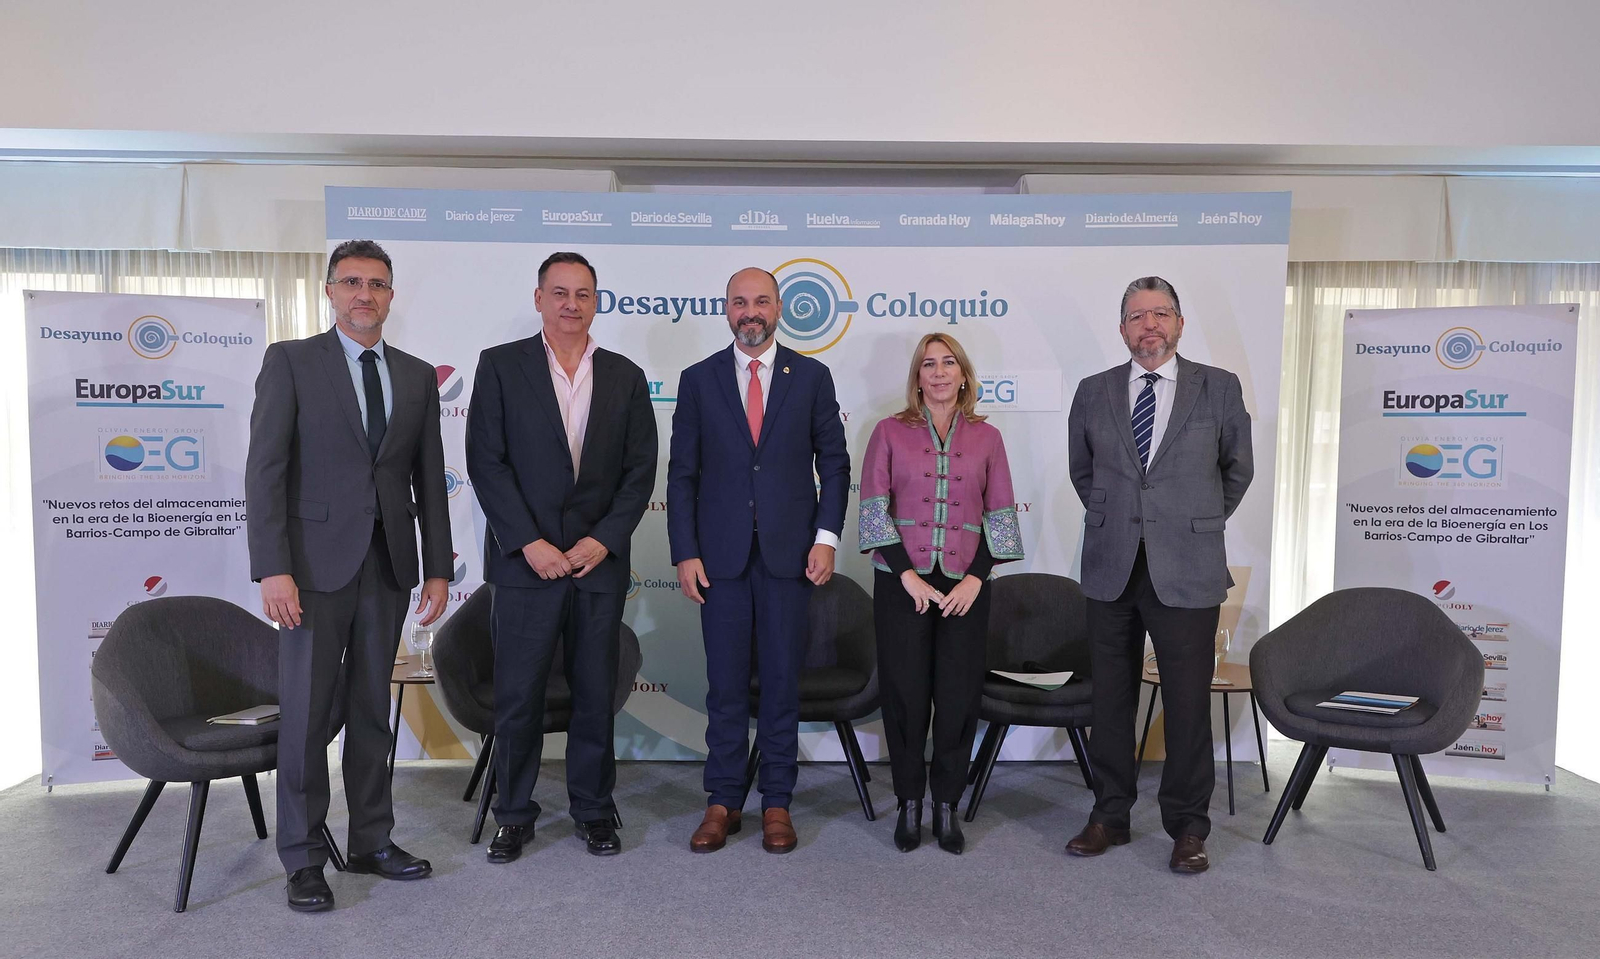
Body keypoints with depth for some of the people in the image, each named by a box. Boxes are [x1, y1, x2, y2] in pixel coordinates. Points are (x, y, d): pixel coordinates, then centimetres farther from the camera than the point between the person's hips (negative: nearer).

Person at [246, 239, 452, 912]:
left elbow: (430, 480, 11)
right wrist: (273, 568, -15)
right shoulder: (290, 361, 0)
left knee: (372, 709, 12)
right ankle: (303, 859, 16)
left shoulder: (417, 376, 11)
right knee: (306, 712, 2)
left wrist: (438, 568, 6)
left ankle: (372, 841, 24)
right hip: (316, 562, -3)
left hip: (388, 566, 4)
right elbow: (265, 467, -7)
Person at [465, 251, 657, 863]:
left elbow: (640, 470, 5)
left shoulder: (625, 377, 8)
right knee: (517, 697, 4)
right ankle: (514, 814, 22)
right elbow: (486, 463, -4)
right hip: (525, 561, -2)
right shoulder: (501, 366, 2)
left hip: (599, 561, 2)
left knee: (595, 694, 10)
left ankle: (592, 809, 25)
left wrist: (604, 541, -7)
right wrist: (529, 543, -11)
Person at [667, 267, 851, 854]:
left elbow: (834, 463, 5)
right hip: (722, 555, 0)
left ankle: (777, 802, 19)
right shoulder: (699, 380, 5)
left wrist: (827, 536, -5)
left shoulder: (811, 377, 5)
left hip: (789, 552, 0)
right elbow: (682, 473, 4)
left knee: (782, 683, 7)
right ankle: (723, 801, 19)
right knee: (725, 685, 6)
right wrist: (684, 552, -3)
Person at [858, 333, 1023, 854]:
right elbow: (873, 509, -2)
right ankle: (909, 805, 20)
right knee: (905, 694, 4)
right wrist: (908, 575, -11)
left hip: (965, 585, 1)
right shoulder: (890, 431, 2)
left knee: (959, 695, 4)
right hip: (902, 582, -1)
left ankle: (947, 806, 20)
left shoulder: (986, 438, 7)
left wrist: (975, 578, -7)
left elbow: (1000, 514, 5)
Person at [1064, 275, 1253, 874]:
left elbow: (1238, 470, 14)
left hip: (1186, 573, -2)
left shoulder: (1219, 388, 1)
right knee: (1111, 698, 10)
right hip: (1111, 570, 2)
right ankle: (1110, 815, 24)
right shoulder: (1093, 393, 6)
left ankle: (1188, 826, 20)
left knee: (1188, 702, 4)